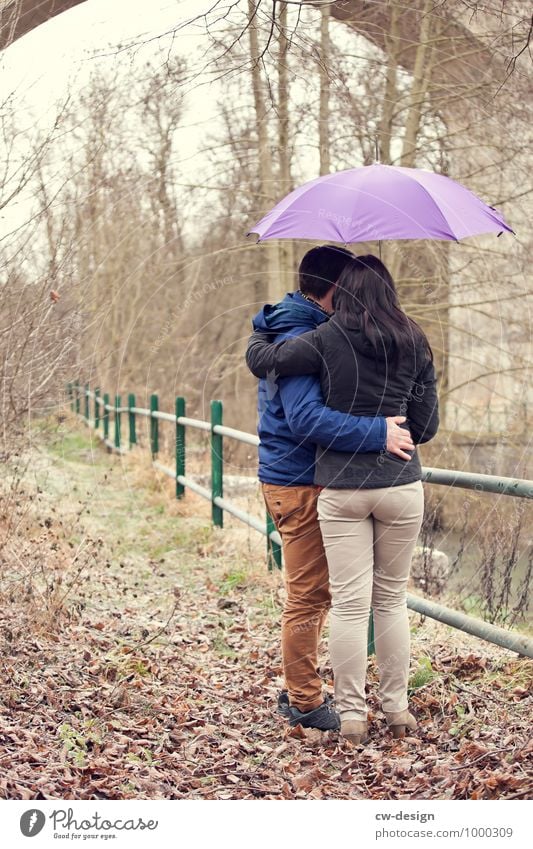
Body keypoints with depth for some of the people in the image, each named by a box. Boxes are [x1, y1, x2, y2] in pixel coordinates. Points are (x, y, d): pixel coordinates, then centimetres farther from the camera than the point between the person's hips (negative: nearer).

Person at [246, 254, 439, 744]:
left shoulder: (327, 340, -5)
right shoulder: (416, 345, 3)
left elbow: (260, 359, -2)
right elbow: (427, 426, 6)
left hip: (340, 488, -2)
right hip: (401, 486, 2)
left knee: (349, 602, 2)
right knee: (392, 597, 14)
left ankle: (352, 713, 7)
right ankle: (397, 707, 20)